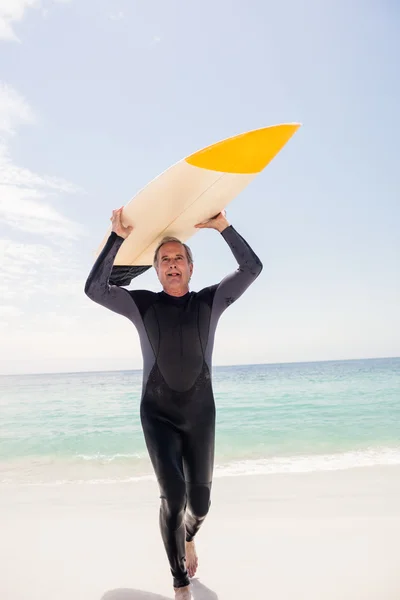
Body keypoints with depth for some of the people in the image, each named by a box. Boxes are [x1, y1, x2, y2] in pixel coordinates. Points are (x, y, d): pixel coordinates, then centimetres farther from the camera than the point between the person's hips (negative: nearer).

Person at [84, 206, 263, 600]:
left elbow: (252, 268, -7)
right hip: (158, 416, -1)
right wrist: (117, 237, -15)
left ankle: (188, 538, 48)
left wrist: (223, 227, -12)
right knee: (173, 495, -16)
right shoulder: (142, 304, -1)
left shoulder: (210, 301, 1)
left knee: (199, 501, 10)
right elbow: (94, 289, -13)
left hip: (200, 415, 2)